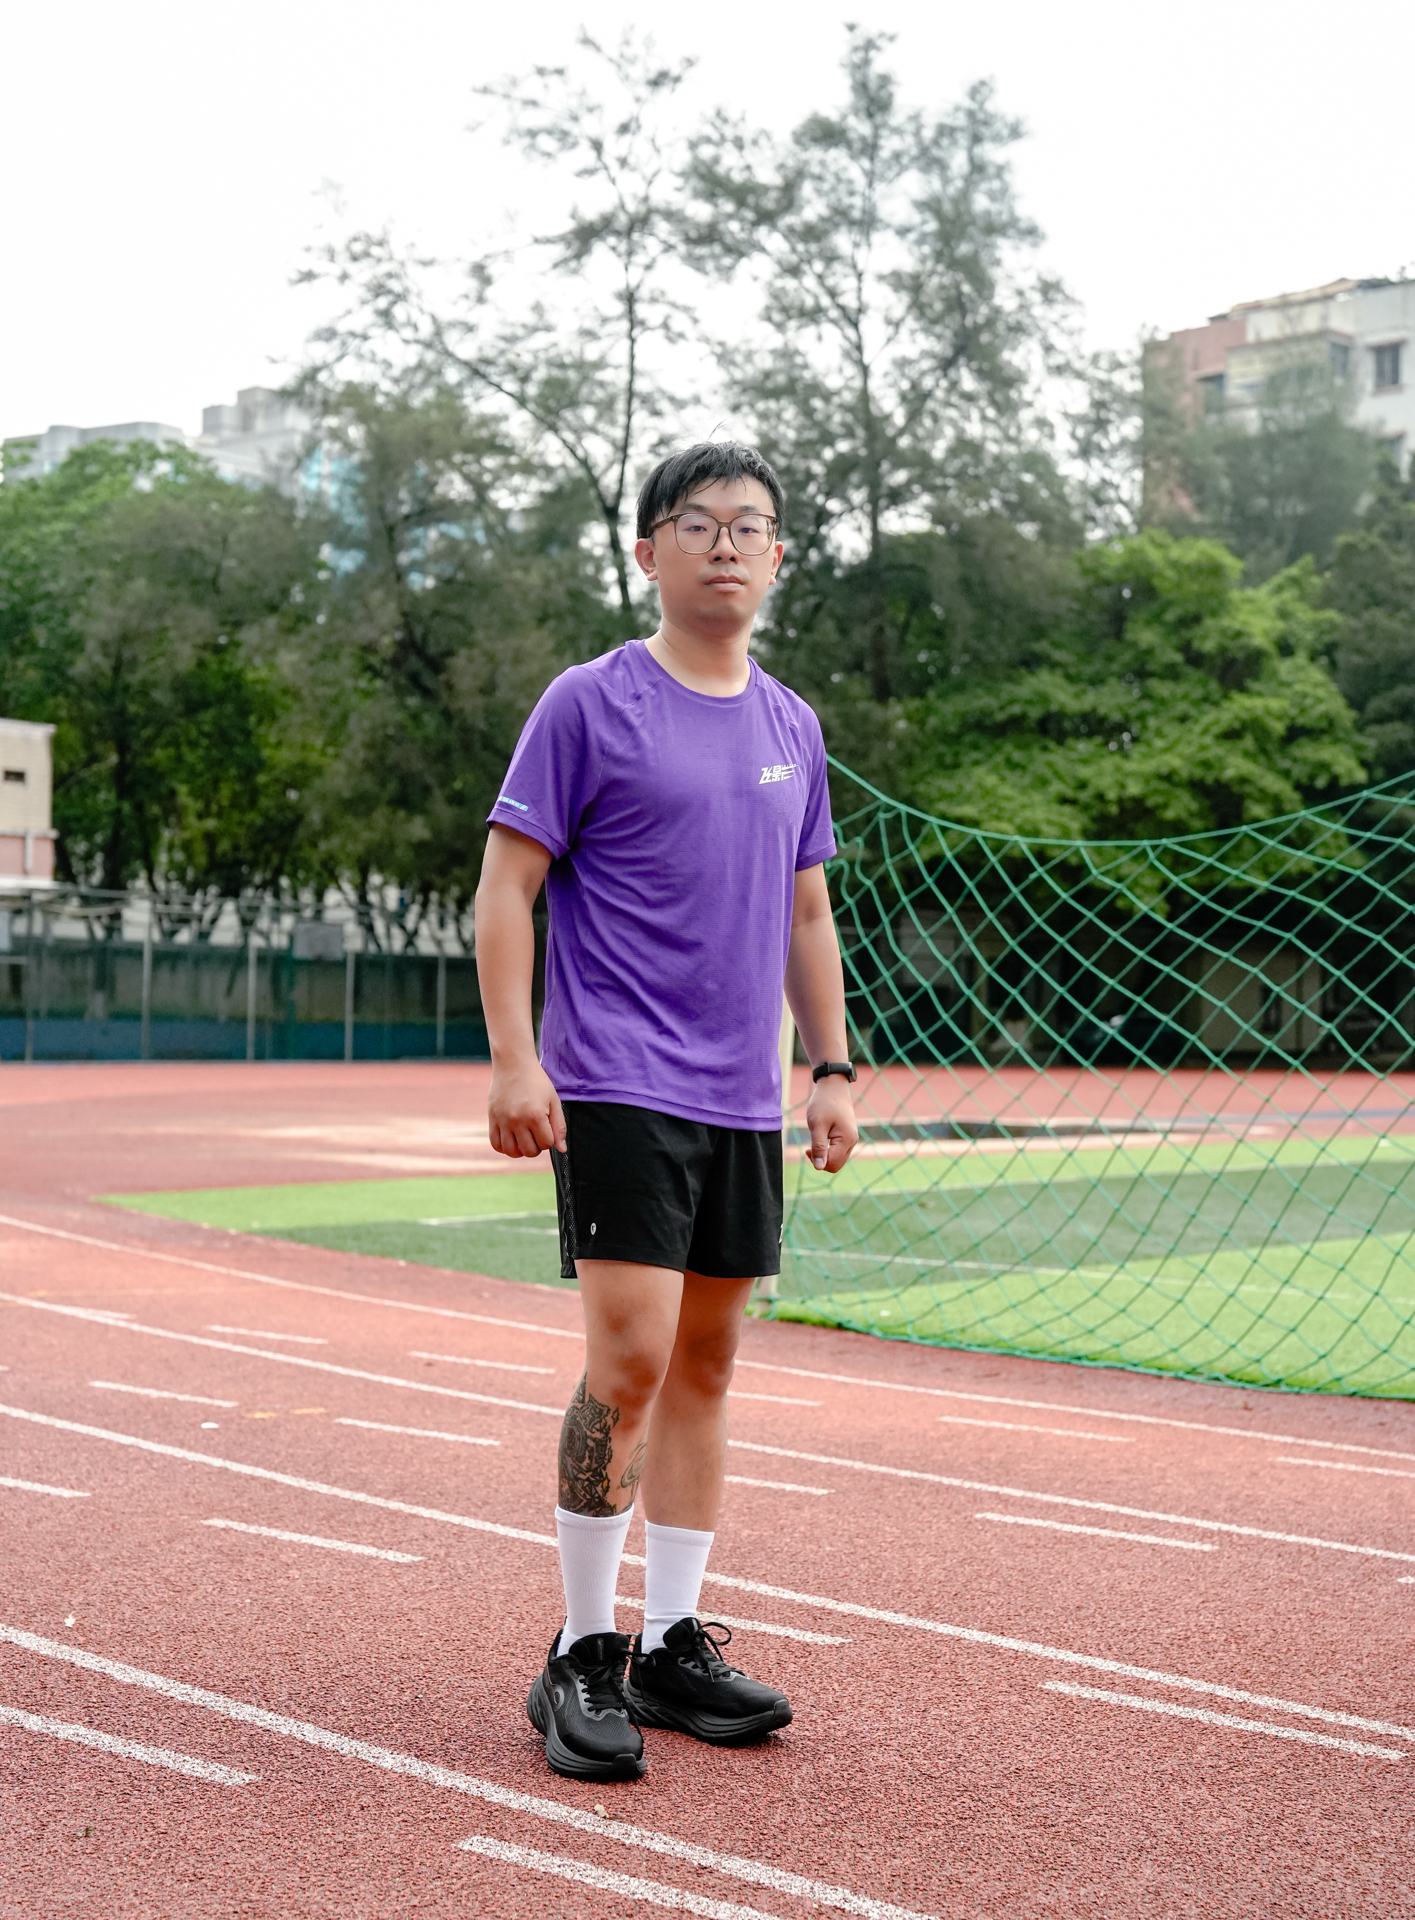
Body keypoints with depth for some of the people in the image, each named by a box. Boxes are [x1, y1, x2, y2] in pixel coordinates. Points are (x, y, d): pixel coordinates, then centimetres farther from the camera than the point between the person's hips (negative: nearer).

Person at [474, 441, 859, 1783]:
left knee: (706, 1362, 9)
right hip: (615, 1087, -6)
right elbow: (506, 887, -6)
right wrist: (513, 1060, -14)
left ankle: (671, 1647, 18)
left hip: (745, 1104, 6)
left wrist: (832, 1069, 16)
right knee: (631, 1356, -12)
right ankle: (581, 1659, 0)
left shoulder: (791, 727, 15)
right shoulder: (590, 703, -3)